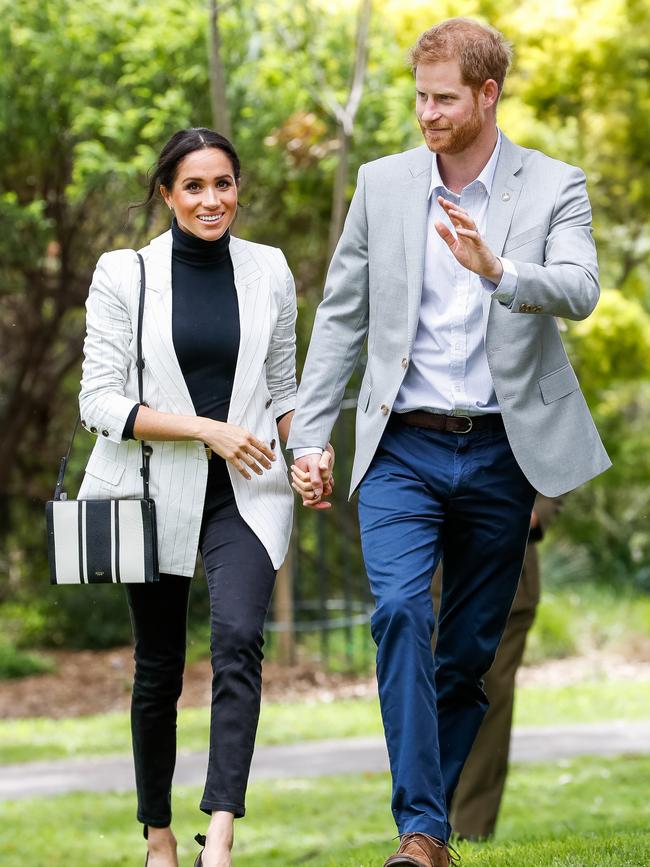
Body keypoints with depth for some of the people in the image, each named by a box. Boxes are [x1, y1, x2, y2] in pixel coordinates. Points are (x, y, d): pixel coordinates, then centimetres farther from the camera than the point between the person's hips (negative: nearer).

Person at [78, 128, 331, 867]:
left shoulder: (268, 271, 6)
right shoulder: (123, 274, -2)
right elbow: (101, 402, -6)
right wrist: (207, 430, -15)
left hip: (246, 490, 1)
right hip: (154, 490, -1)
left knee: (238, 638, -22)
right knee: (158, 667, 8)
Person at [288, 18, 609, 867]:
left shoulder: (554, 188, -1)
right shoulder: (382, 184, 5)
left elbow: (578, 291, -18)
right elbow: (341, 314, 9)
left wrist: (496, 270, -37)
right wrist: (309, 436, 4)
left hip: (501, 453, 0)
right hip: (403, 448, 0)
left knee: (470, 647, 7)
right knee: (401, 613, -20)